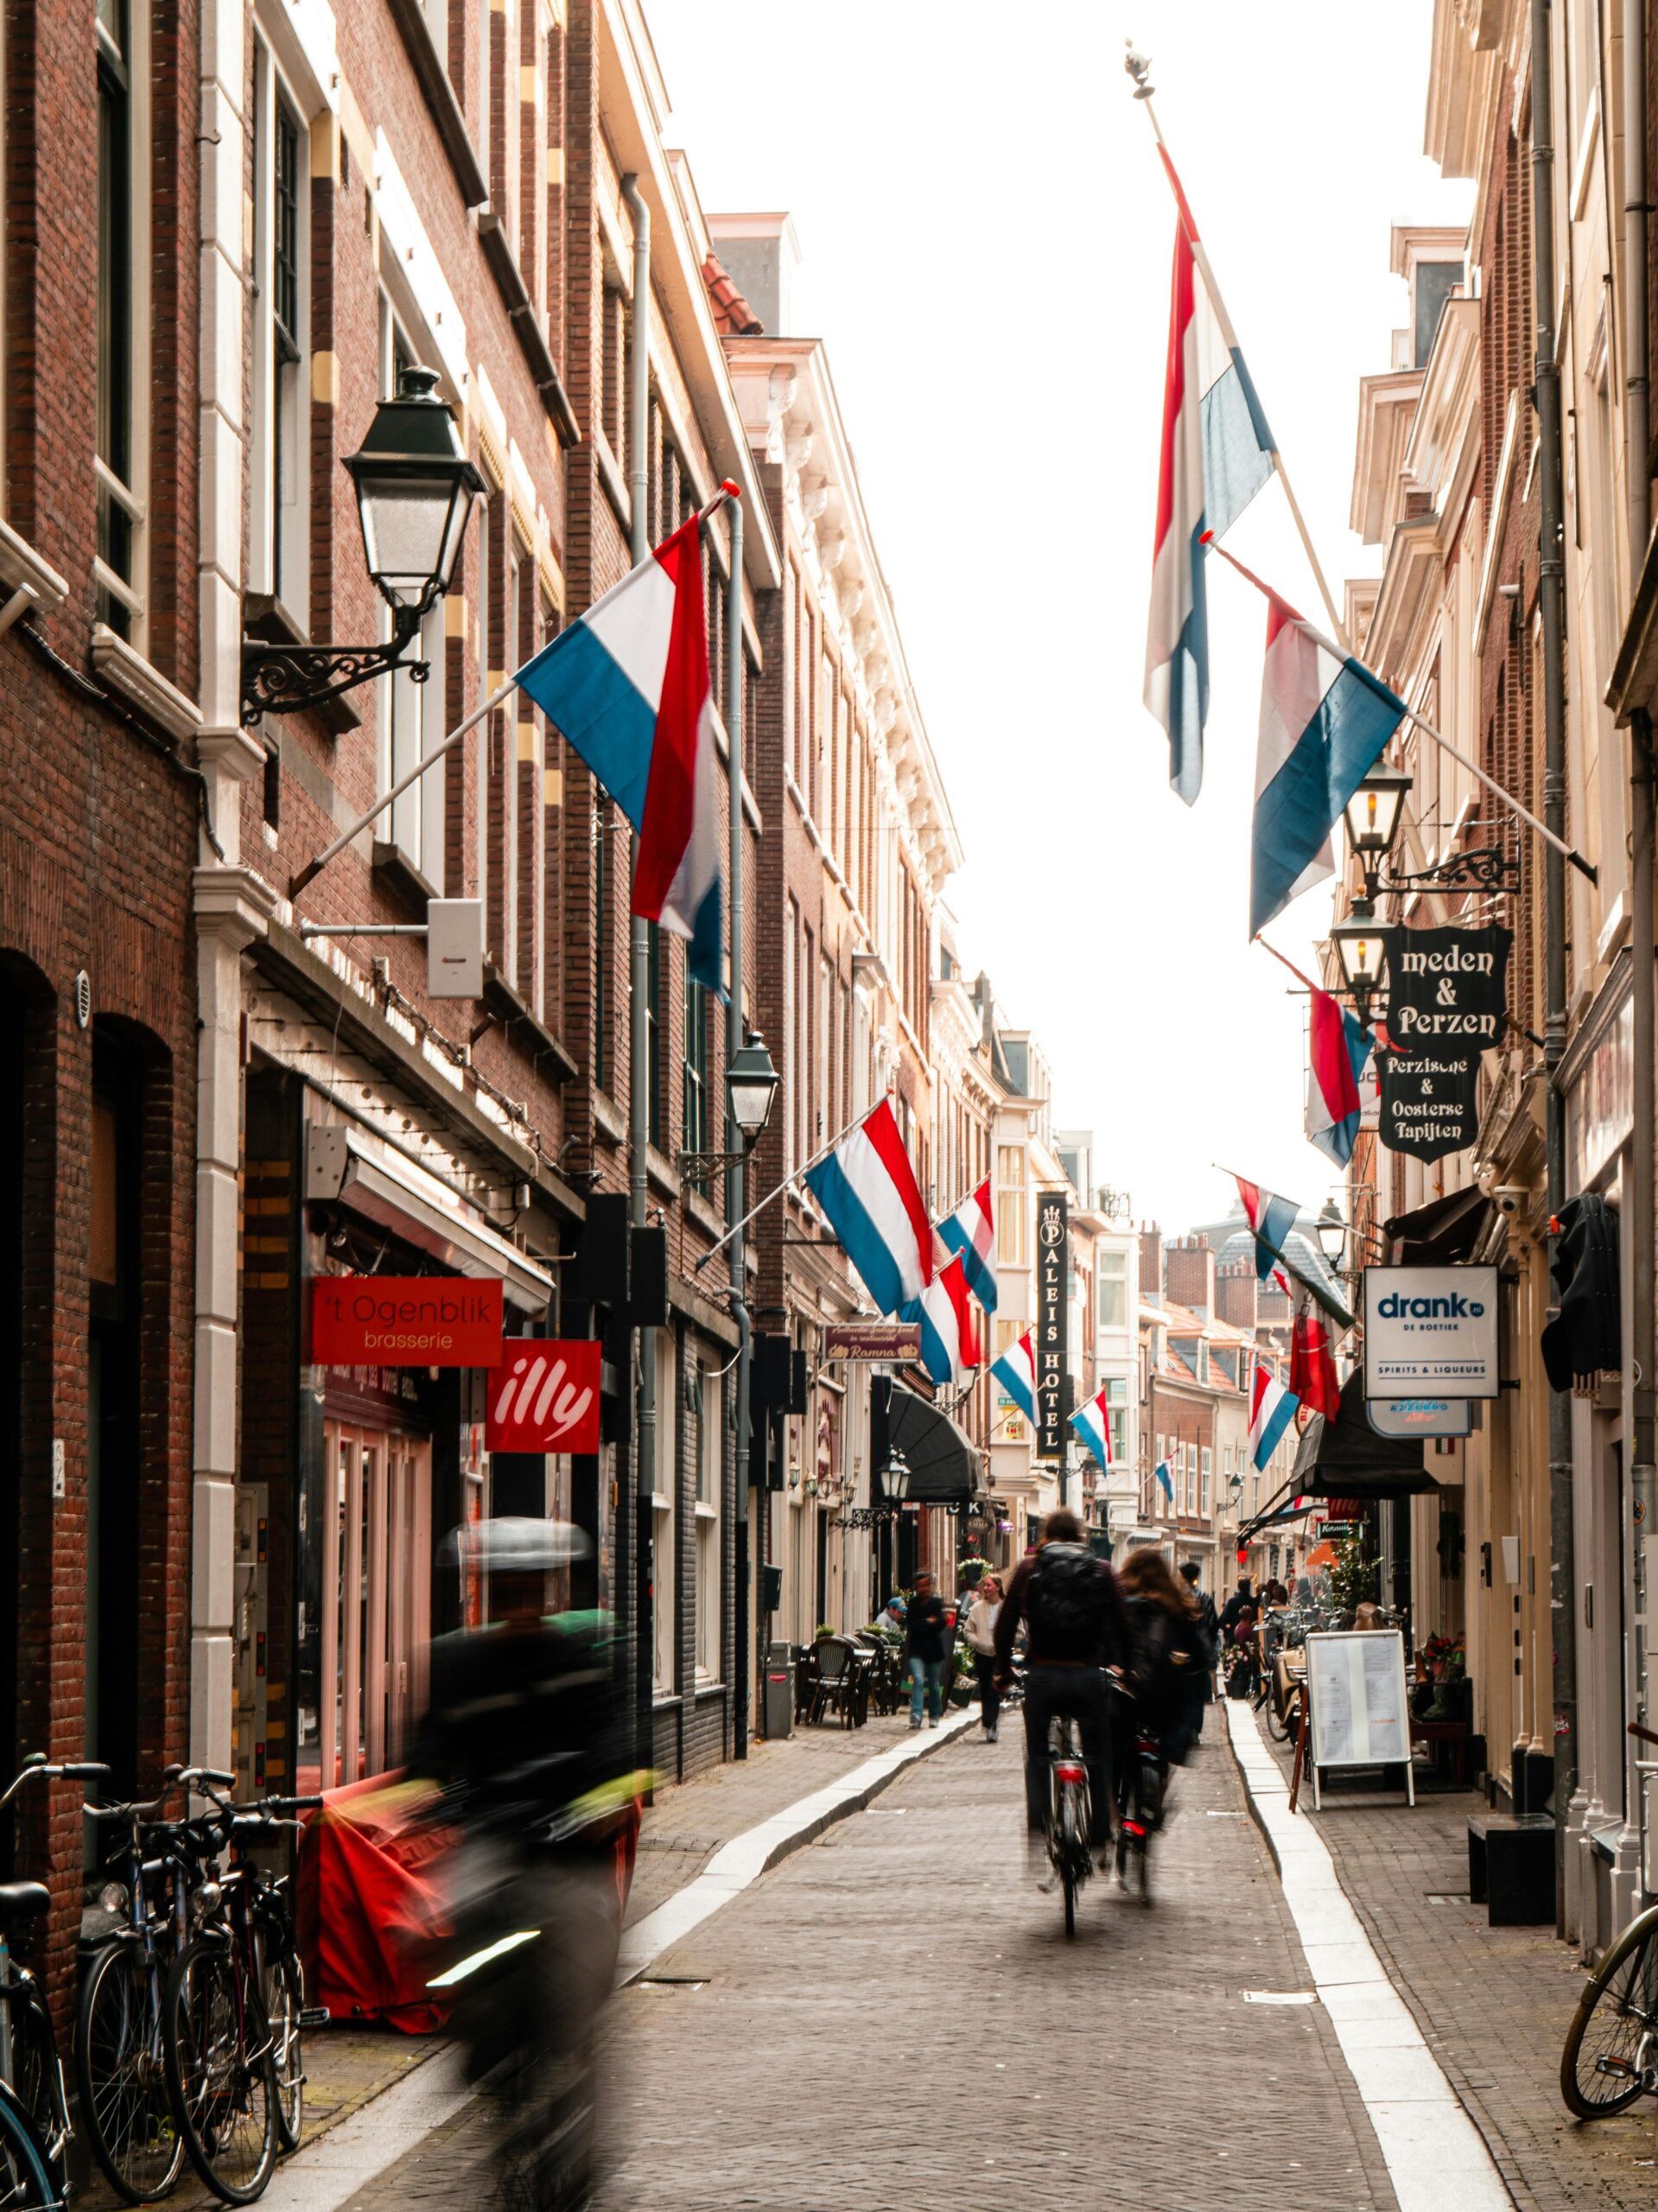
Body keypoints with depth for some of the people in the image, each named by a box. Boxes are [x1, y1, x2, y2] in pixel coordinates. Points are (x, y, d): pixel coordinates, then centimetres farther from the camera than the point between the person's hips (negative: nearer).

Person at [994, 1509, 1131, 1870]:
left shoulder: (1029, 1569, 3)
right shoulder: (1100, 1571, 3)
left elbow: (1006, 1624, 1)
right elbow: (1121, 1626, 1)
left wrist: (1003, 1669, 12)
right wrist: (1125, 1668, 12)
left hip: (1042, 1677, 0)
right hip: (1088, 1677, 0)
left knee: (1037, 1756, 13)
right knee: (1097, 1759, 11)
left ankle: (1037, 1822, -1)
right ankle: (1101, 1837, 11)